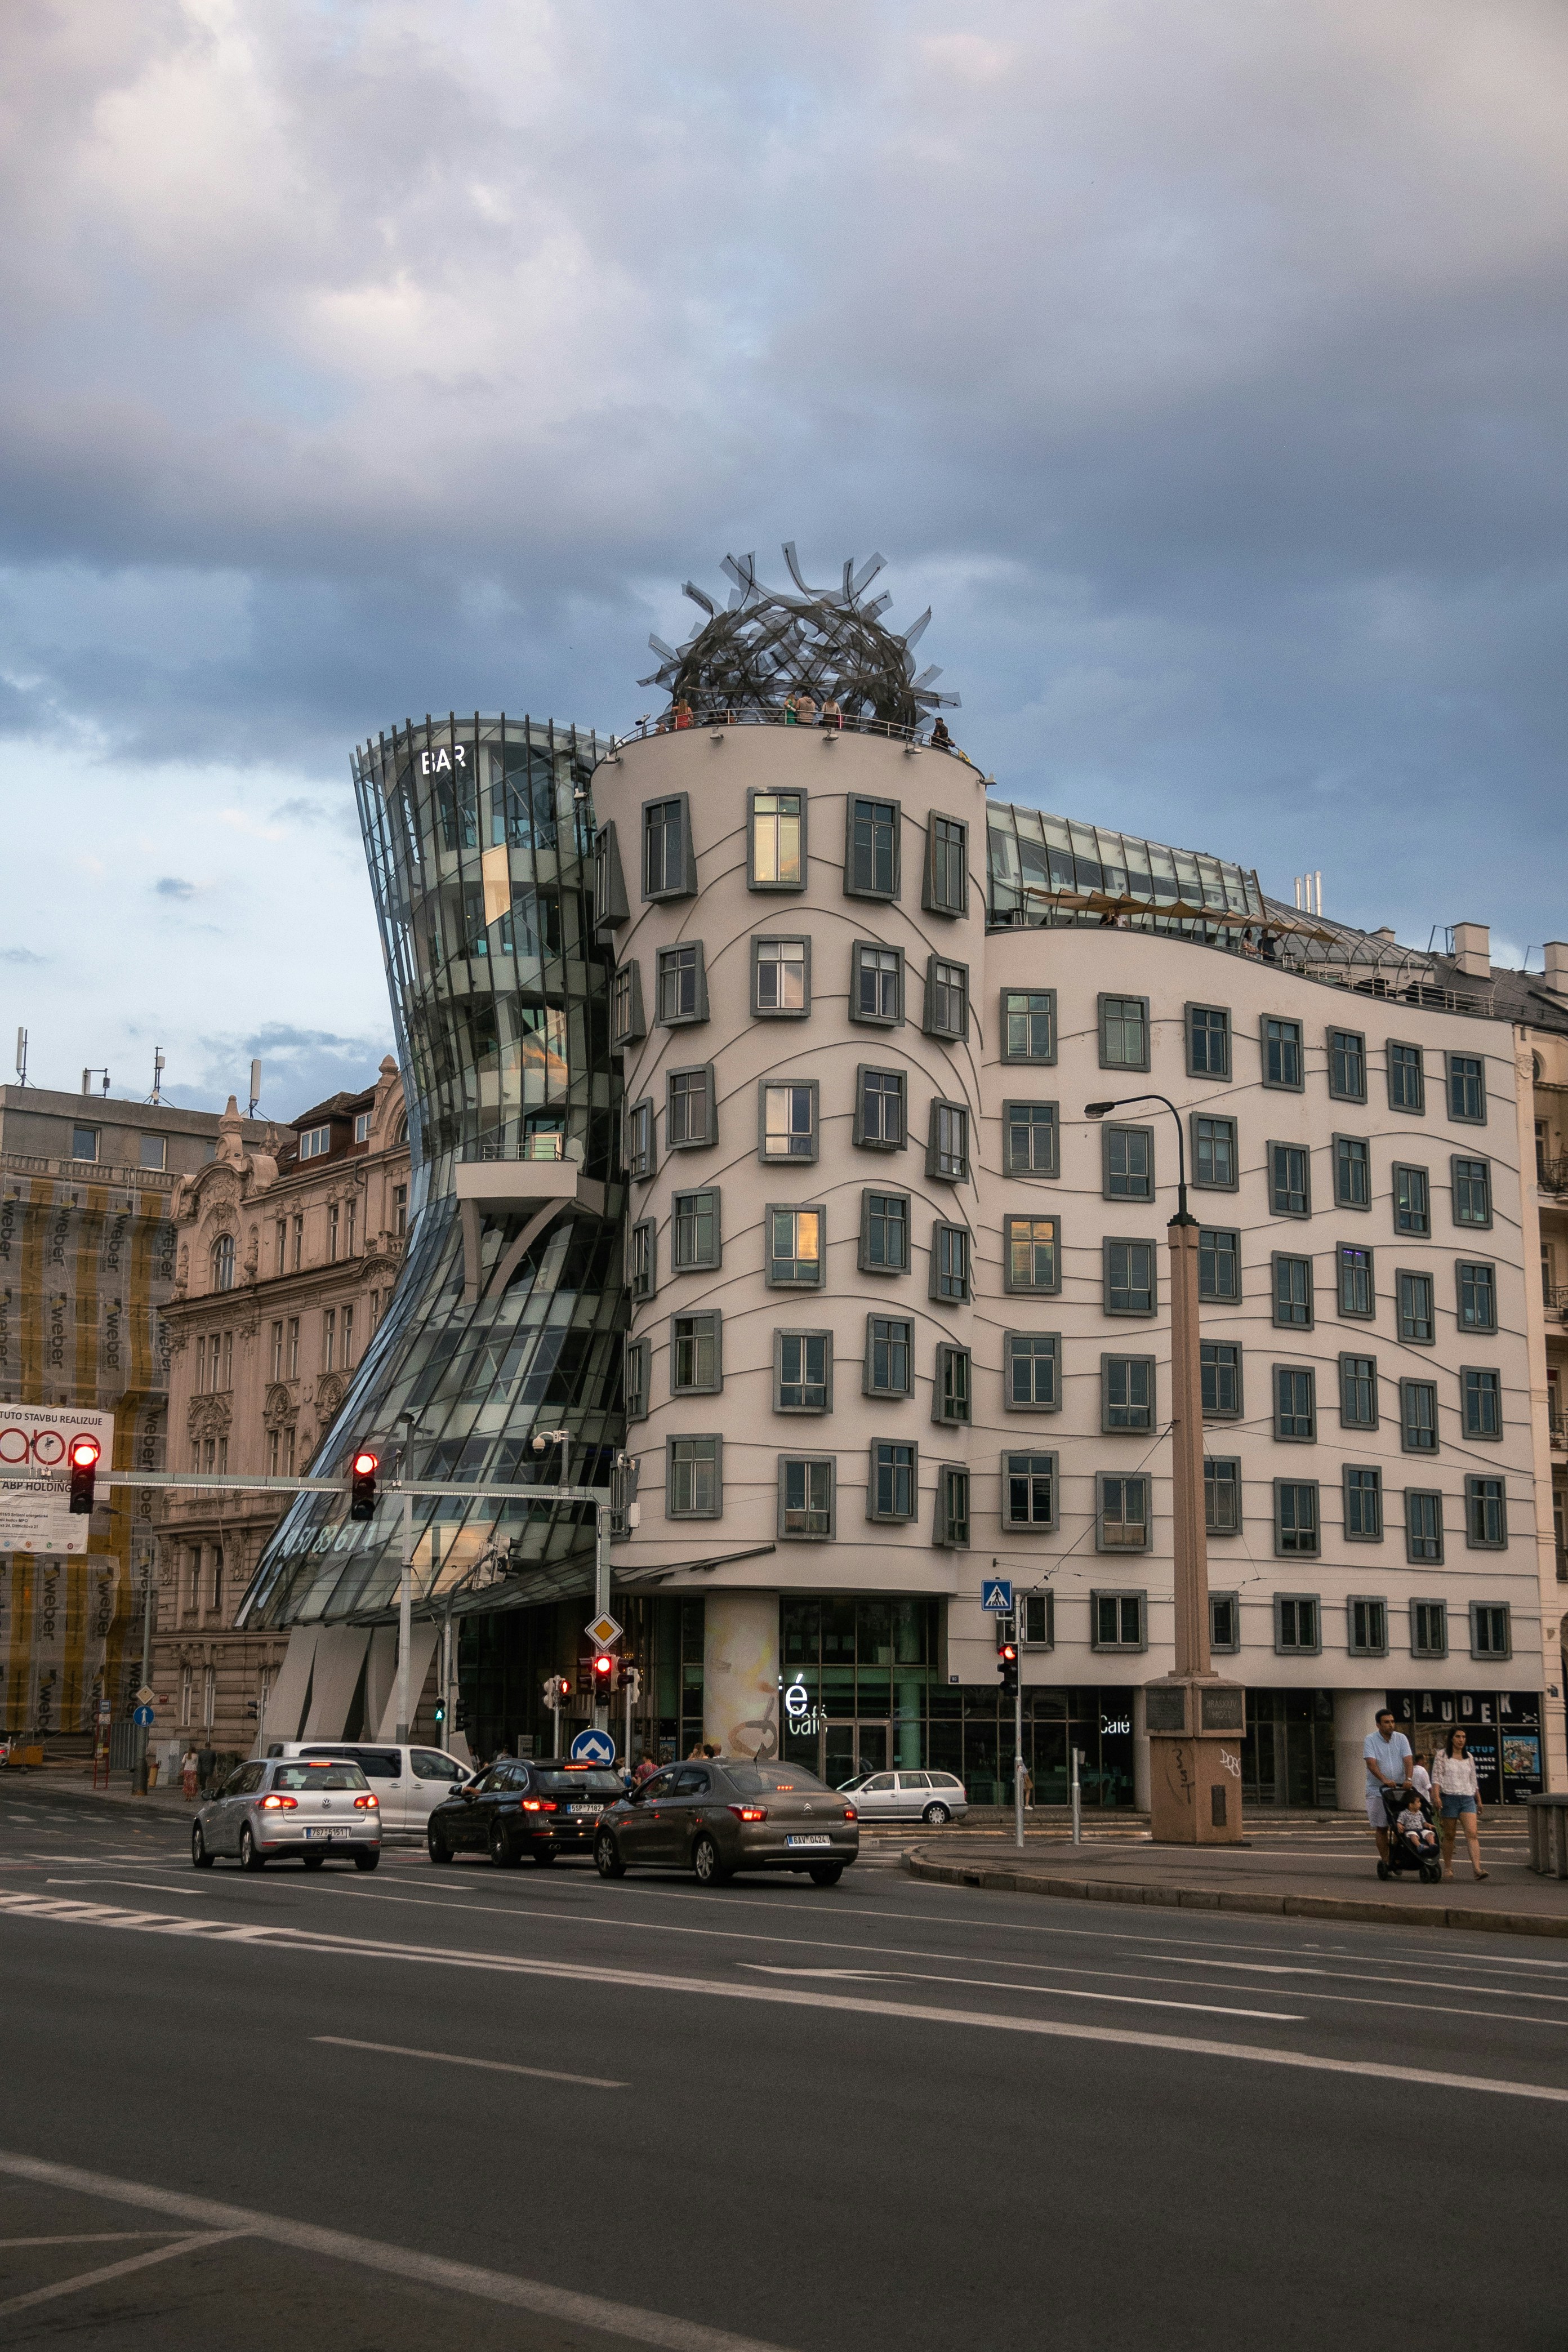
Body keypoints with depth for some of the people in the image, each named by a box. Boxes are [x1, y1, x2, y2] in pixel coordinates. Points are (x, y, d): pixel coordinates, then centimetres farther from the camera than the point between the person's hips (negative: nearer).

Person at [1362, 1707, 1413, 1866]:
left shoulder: (1401, 1739, 6)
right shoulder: (1370, 1740, -4)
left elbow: (1407, 1760, -5)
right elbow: (1371, 1763, -16)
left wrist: (1408, 1779, -24)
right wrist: (1385, 1780, -32)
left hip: (1400, 1790, 2)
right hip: (1377, 1791, -2)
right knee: (1381, 1828, 0)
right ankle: (1384, 1859, 6)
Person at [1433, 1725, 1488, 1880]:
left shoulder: (1468, 1758, 16)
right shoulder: (1443, 1755, 3)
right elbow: (1436, 1777, -2)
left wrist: (1479, 1801, 22)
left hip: (1468, 1799, 3)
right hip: (1449, 1798, -3)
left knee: (1472, 1833, -14)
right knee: (1449, 1835, 3)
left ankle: (1477, 1869, -24)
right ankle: (1447, 1868, 15)